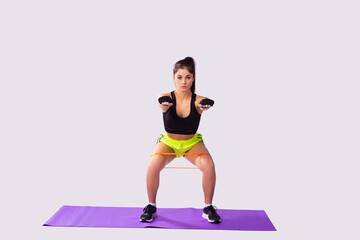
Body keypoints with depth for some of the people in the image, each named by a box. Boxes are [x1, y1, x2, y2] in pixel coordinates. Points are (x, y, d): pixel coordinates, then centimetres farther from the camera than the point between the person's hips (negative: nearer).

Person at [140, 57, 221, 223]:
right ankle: (151, 206, -4)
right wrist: (163, 104, -66)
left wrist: (205, 105, -65)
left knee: (208, 165, -28)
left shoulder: (198, 100, -16)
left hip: (192, 142, 0)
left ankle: (208, 208, -5)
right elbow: (161, 102, -40)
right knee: (153, 165, -29)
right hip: (168, 141, 0)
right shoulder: (167, 98, -17)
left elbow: (204, 104, -39)